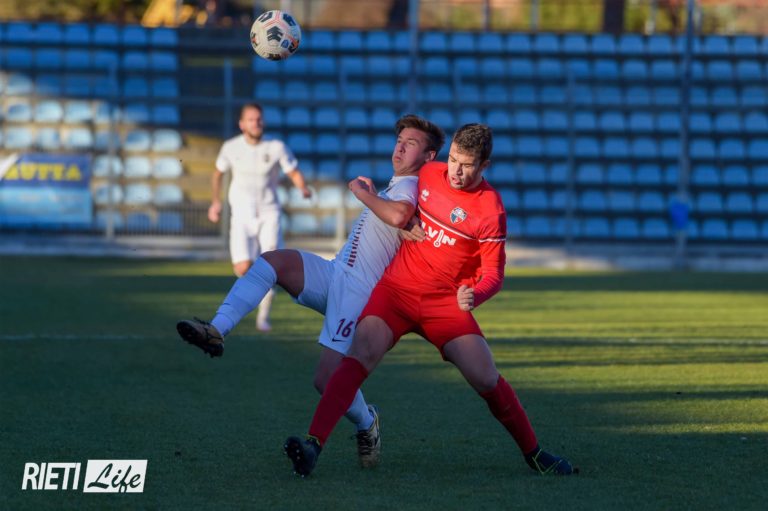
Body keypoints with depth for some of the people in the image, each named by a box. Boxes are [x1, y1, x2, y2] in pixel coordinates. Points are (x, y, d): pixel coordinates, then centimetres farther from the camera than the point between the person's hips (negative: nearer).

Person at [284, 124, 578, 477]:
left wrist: (475, 295, -27)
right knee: (360, 356, -22)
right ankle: (313, 444, -31)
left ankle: (533, 453, 13)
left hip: (446, 302, -2)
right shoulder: (429, 174, 3)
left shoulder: (490, 211, -10)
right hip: (397, 288, 2)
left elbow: (493, 272, -9)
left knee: (486, 379, -9)